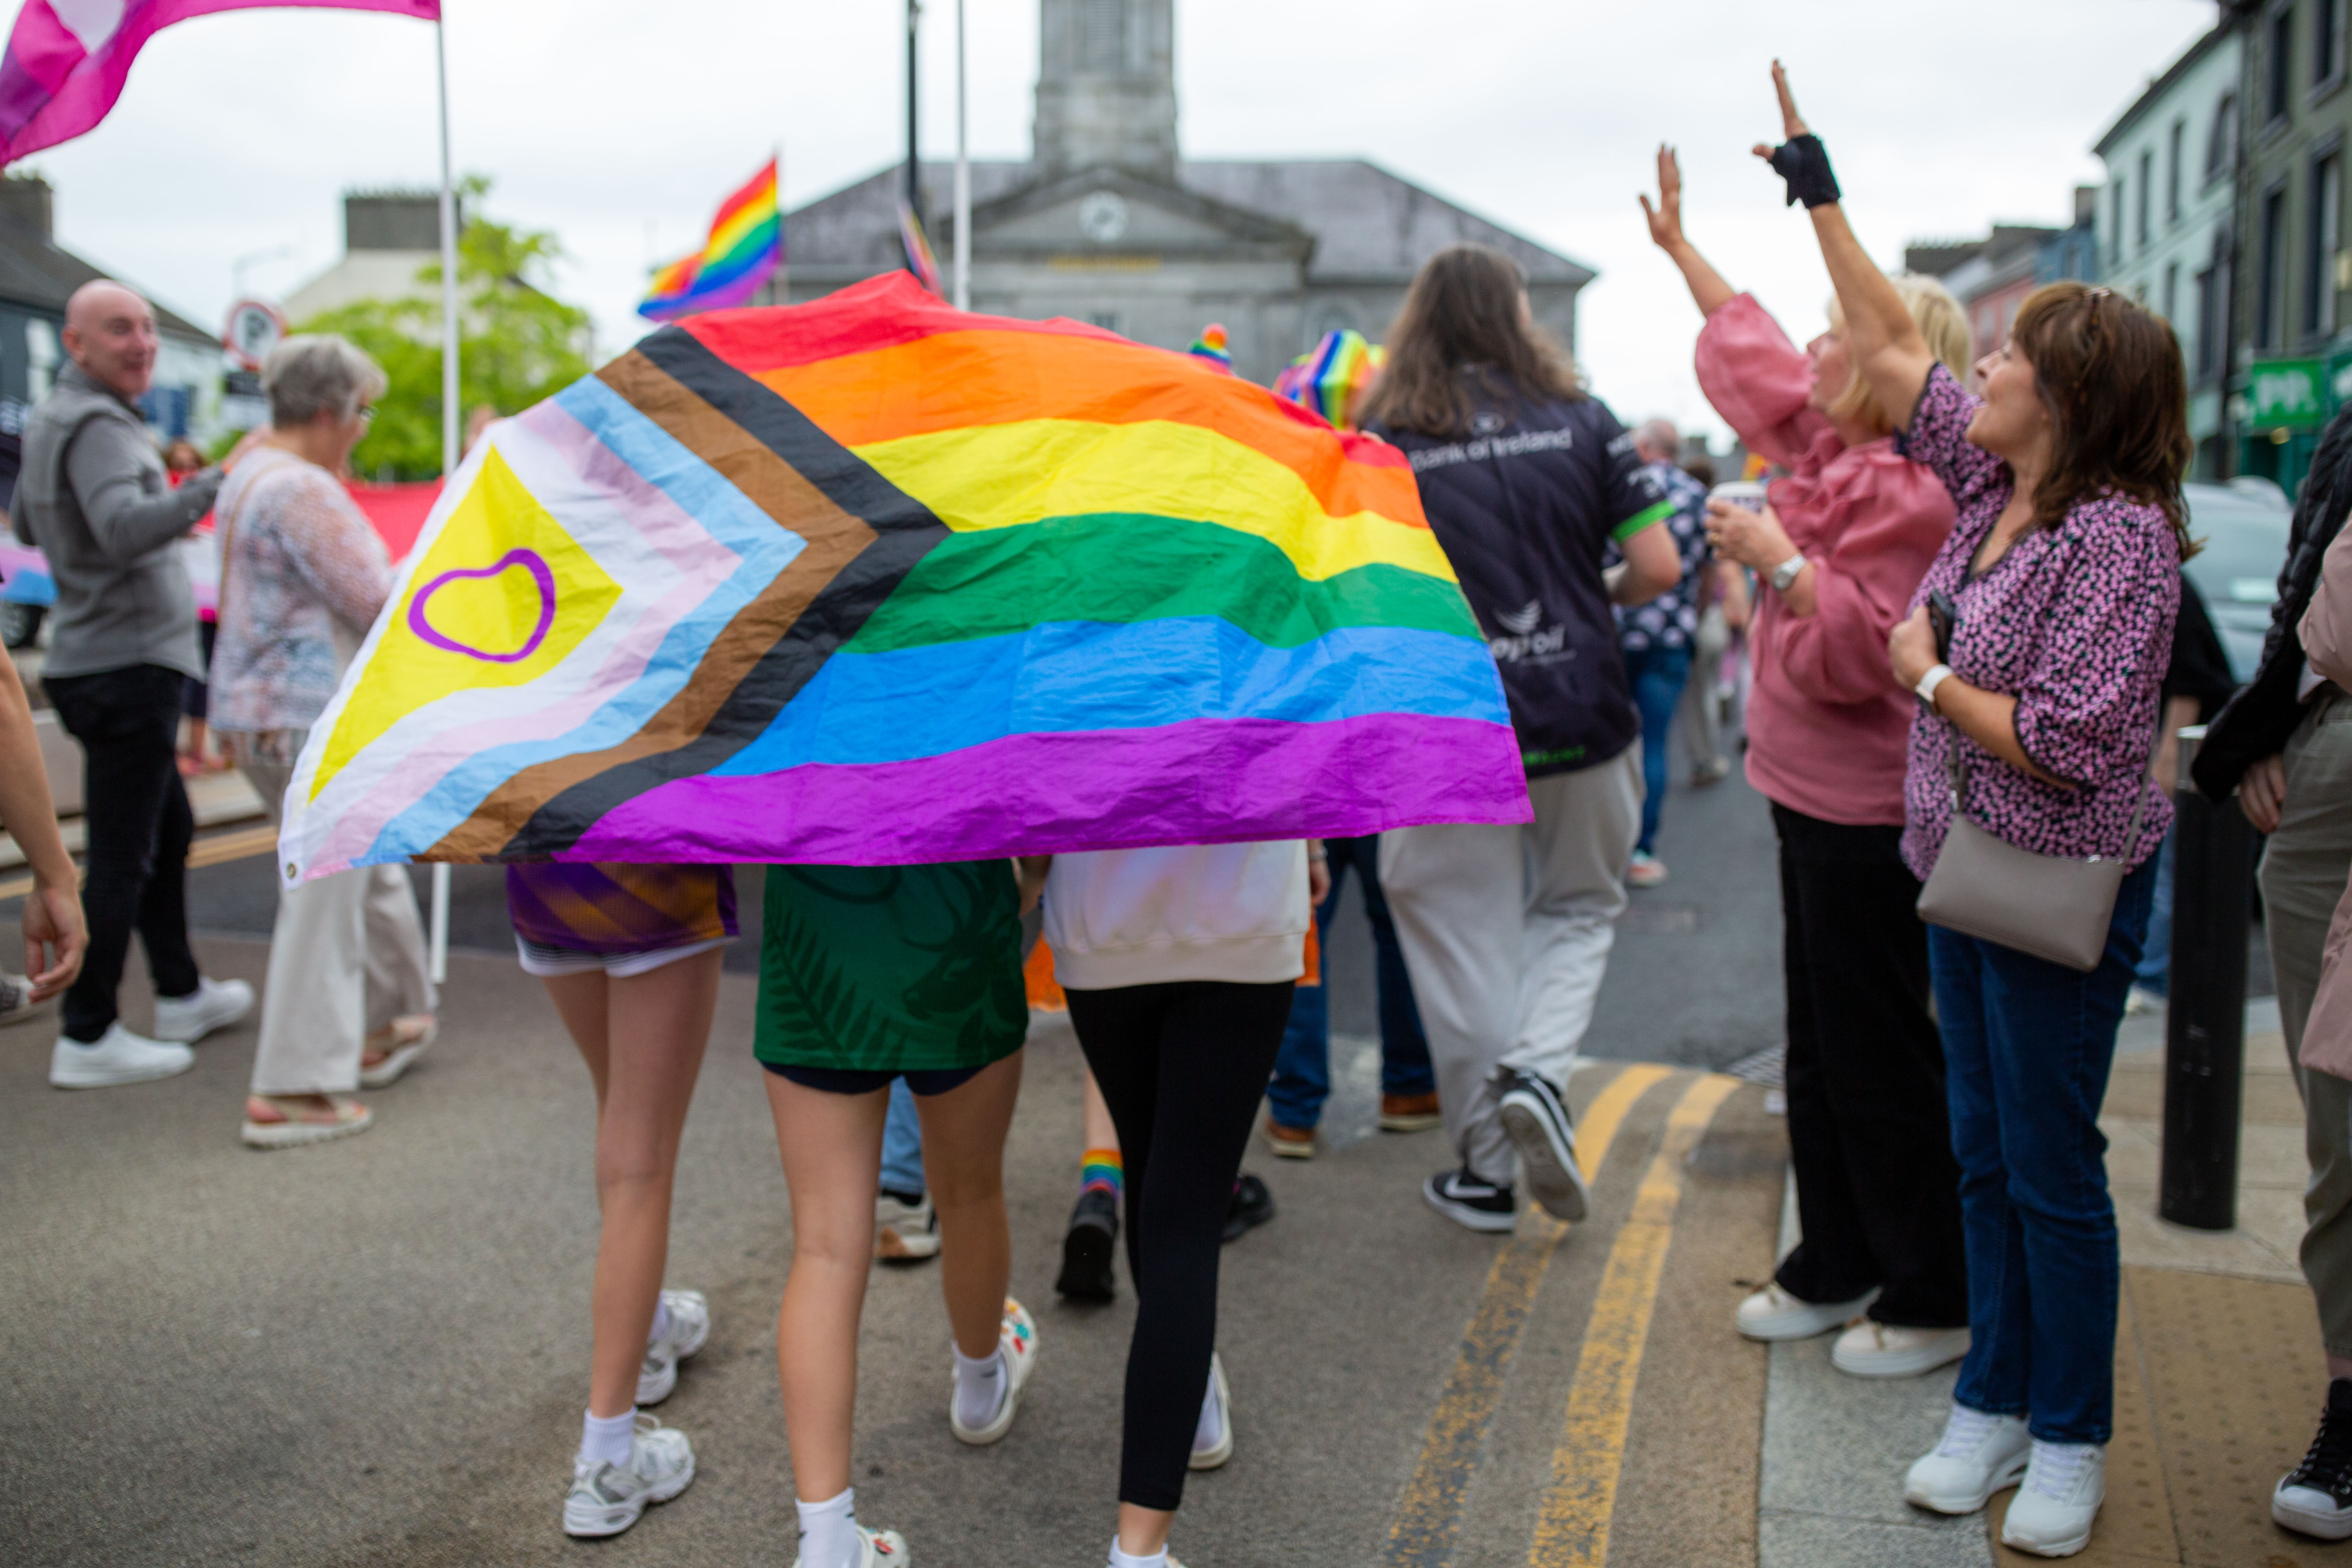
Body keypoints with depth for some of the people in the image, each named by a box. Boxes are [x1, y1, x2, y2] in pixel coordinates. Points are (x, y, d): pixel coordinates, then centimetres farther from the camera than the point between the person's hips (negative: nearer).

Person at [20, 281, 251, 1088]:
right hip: (127, 664, -11)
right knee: (122, 856, -5)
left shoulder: (51, 419, 15)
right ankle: (87, 1038, 0)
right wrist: (216, 485, -42)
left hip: (92, 660, 11)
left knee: (168, 830, 20)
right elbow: (125, 532, -34)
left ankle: (182, 996, 31)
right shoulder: (96, 426, -17)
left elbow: (28, 525, 28)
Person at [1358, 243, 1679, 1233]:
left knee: (1465, 947, 9)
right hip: (1582, 719, 1)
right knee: (1579, 909, 22)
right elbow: (1659, 568, -3)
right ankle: (1538, 1070, -2)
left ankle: (1484, 1172, 19)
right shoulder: (1582, 420, 0)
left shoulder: (1382, 442, -3)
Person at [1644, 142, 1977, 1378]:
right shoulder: (1833, 451, 9)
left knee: (1877, 1054, -1)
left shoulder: (1909, 493, -18)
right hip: (1815, 797, 10)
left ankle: (1932, 1300, 14)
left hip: (1866, 812, -10)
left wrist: (1778, 558, -19)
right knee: (1820, 1043, 16)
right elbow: (1756, 360, 24)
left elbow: (1861, 645, -26)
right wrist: (1680, 246, 31)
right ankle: (1836, 1266, 30)